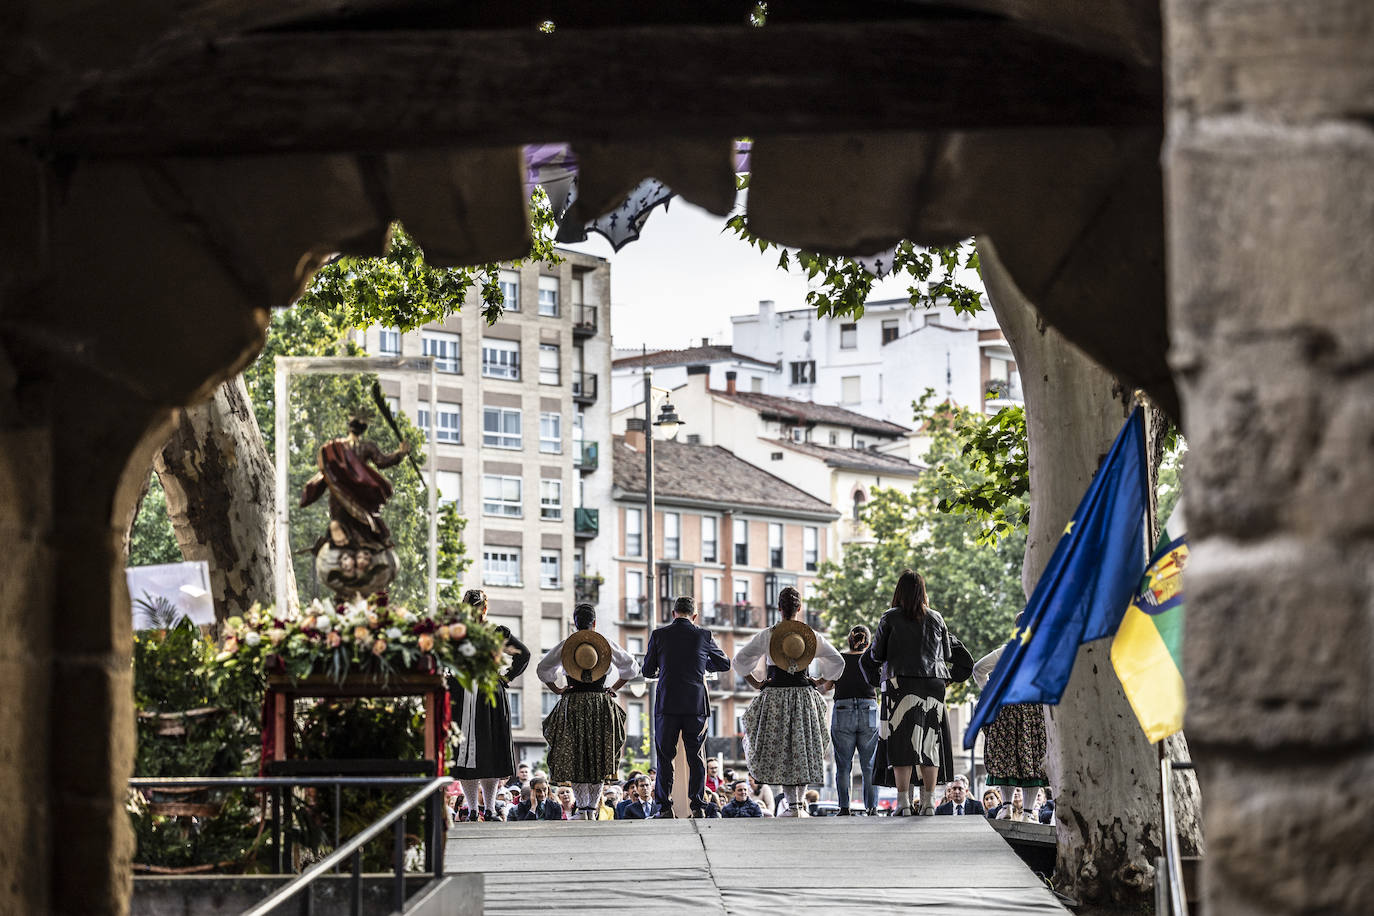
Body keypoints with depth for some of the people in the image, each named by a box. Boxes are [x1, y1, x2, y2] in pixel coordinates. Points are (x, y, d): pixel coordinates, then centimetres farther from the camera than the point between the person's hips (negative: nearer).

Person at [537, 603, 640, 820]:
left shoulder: (564, 645, 0)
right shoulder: (606, 644, 2)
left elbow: (543, 670, 0)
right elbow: (631, 668, 8)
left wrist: (558, 690, 9)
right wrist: (614, 689, 13)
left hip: (573, 704, -1)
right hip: (601, 704, 1)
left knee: (574, 758, 5)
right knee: (599, 758, 10)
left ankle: (582, 810, -3)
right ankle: (592, 809, 6)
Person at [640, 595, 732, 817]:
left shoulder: (659, 635, -1)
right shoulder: (704, 636, 1)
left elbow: (647, 671, 6)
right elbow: (725, 664, 14)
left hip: (667, 704, -1)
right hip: (697, 705, 1)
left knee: (665, 756, 5)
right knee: (696, 756, 8)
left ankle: (665, 807, 2)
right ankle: (697, 805, 5)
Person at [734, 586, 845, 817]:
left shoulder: (767, 635, -5)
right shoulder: (812, 635, 1)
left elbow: (740, 659, -6)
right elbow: (837, 661, 3)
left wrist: (756, 683, 2)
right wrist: (819, 682, 9)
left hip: (775, 695, -2)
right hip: (804, 695, 2)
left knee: (780, 751, 3)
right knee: (804, 747, 14)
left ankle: (792, 805, -4)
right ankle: (800, 800, 13)